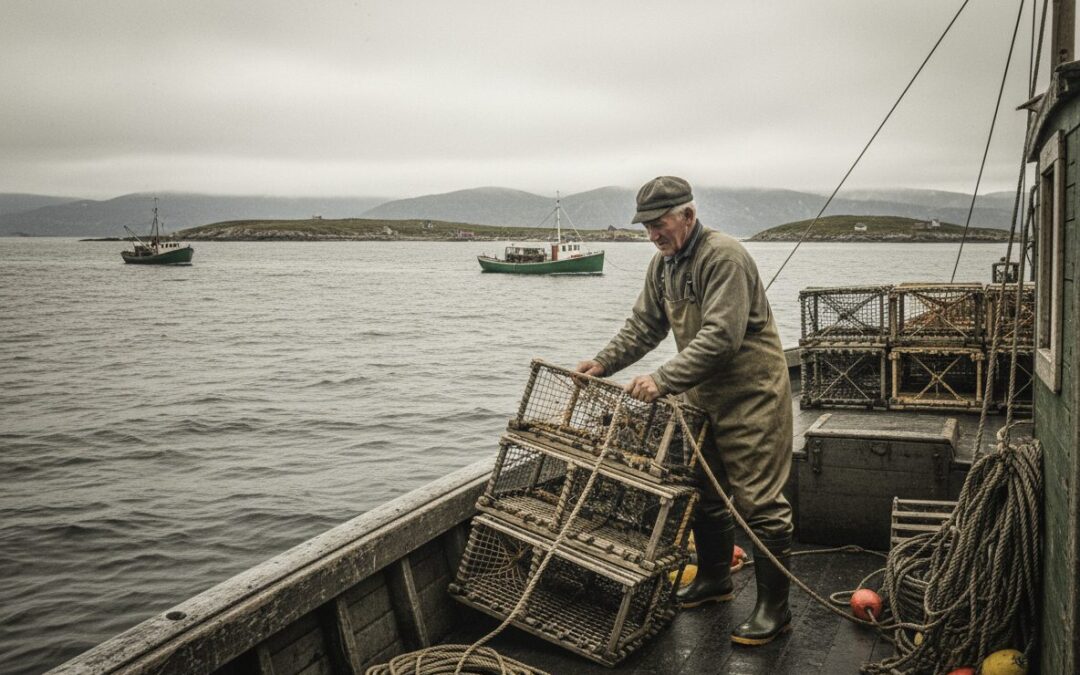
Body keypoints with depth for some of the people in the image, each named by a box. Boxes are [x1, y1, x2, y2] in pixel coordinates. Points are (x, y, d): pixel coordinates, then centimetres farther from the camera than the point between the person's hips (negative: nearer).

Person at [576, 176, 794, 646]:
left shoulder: (723, 257, -22)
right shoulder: (663, 264, 7)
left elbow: (721, 336, -30)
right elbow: (644, 325, 12)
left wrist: (664, 380, -33)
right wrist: (603, 362, -1)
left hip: (752, 394, -9)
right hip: (704, 395, 9)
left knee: (759, 500, -5)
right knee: (705, 492, 17)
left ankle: (773, 607, 6)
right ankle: (714, 579, 35)